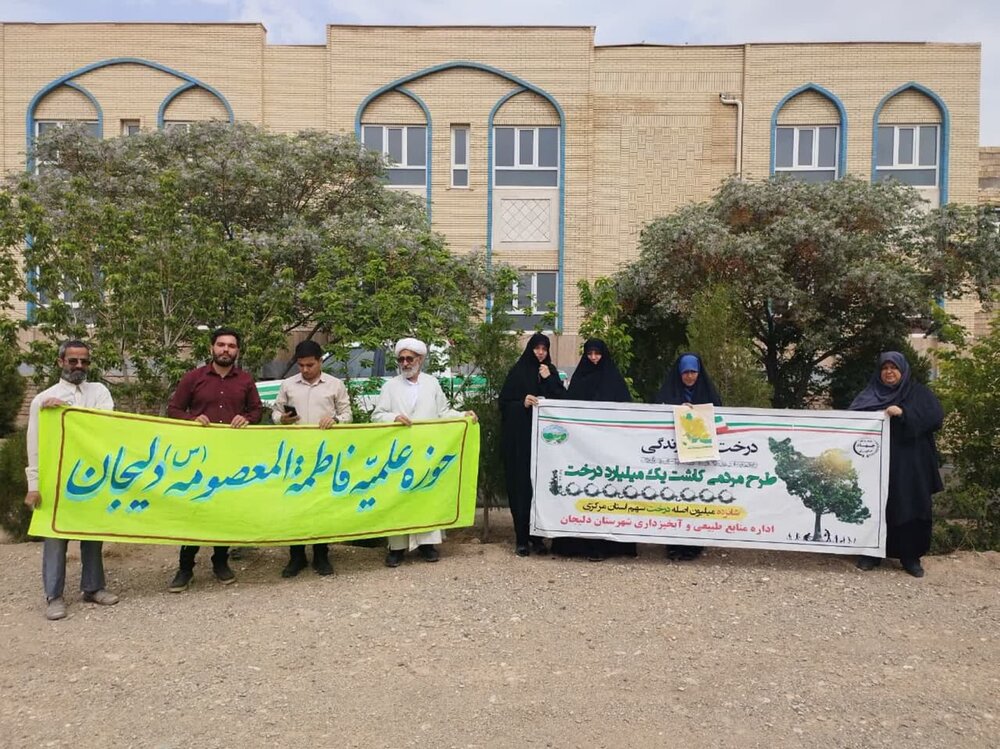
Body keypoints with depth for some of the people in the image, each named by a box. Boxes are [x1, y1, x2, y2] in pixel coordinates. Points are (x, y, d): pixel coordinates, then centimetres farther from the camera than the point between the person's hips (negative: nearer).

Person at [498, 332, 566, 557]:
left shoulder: (551, 372, 12)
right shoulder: (517, 371, 2)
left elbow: (563, 401, 4)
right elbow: (504, 403, -1)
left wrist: (549, 380, -6)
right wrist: (522, 403, -19)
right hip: (520, 438, -3)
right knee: (521, 484, -4)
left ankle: (537, 536, 9)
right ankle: (521, 538, 3)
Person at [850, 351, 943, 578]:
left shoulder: (919, 393, 6)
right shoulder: (870, 394, 10)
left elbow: (936, 416, -9)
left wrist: (904, 413, -19)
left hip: (910, 464, -1)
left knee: (910, 508, 1)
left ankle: (911, 557, 14)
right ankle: (872, 553, 14)